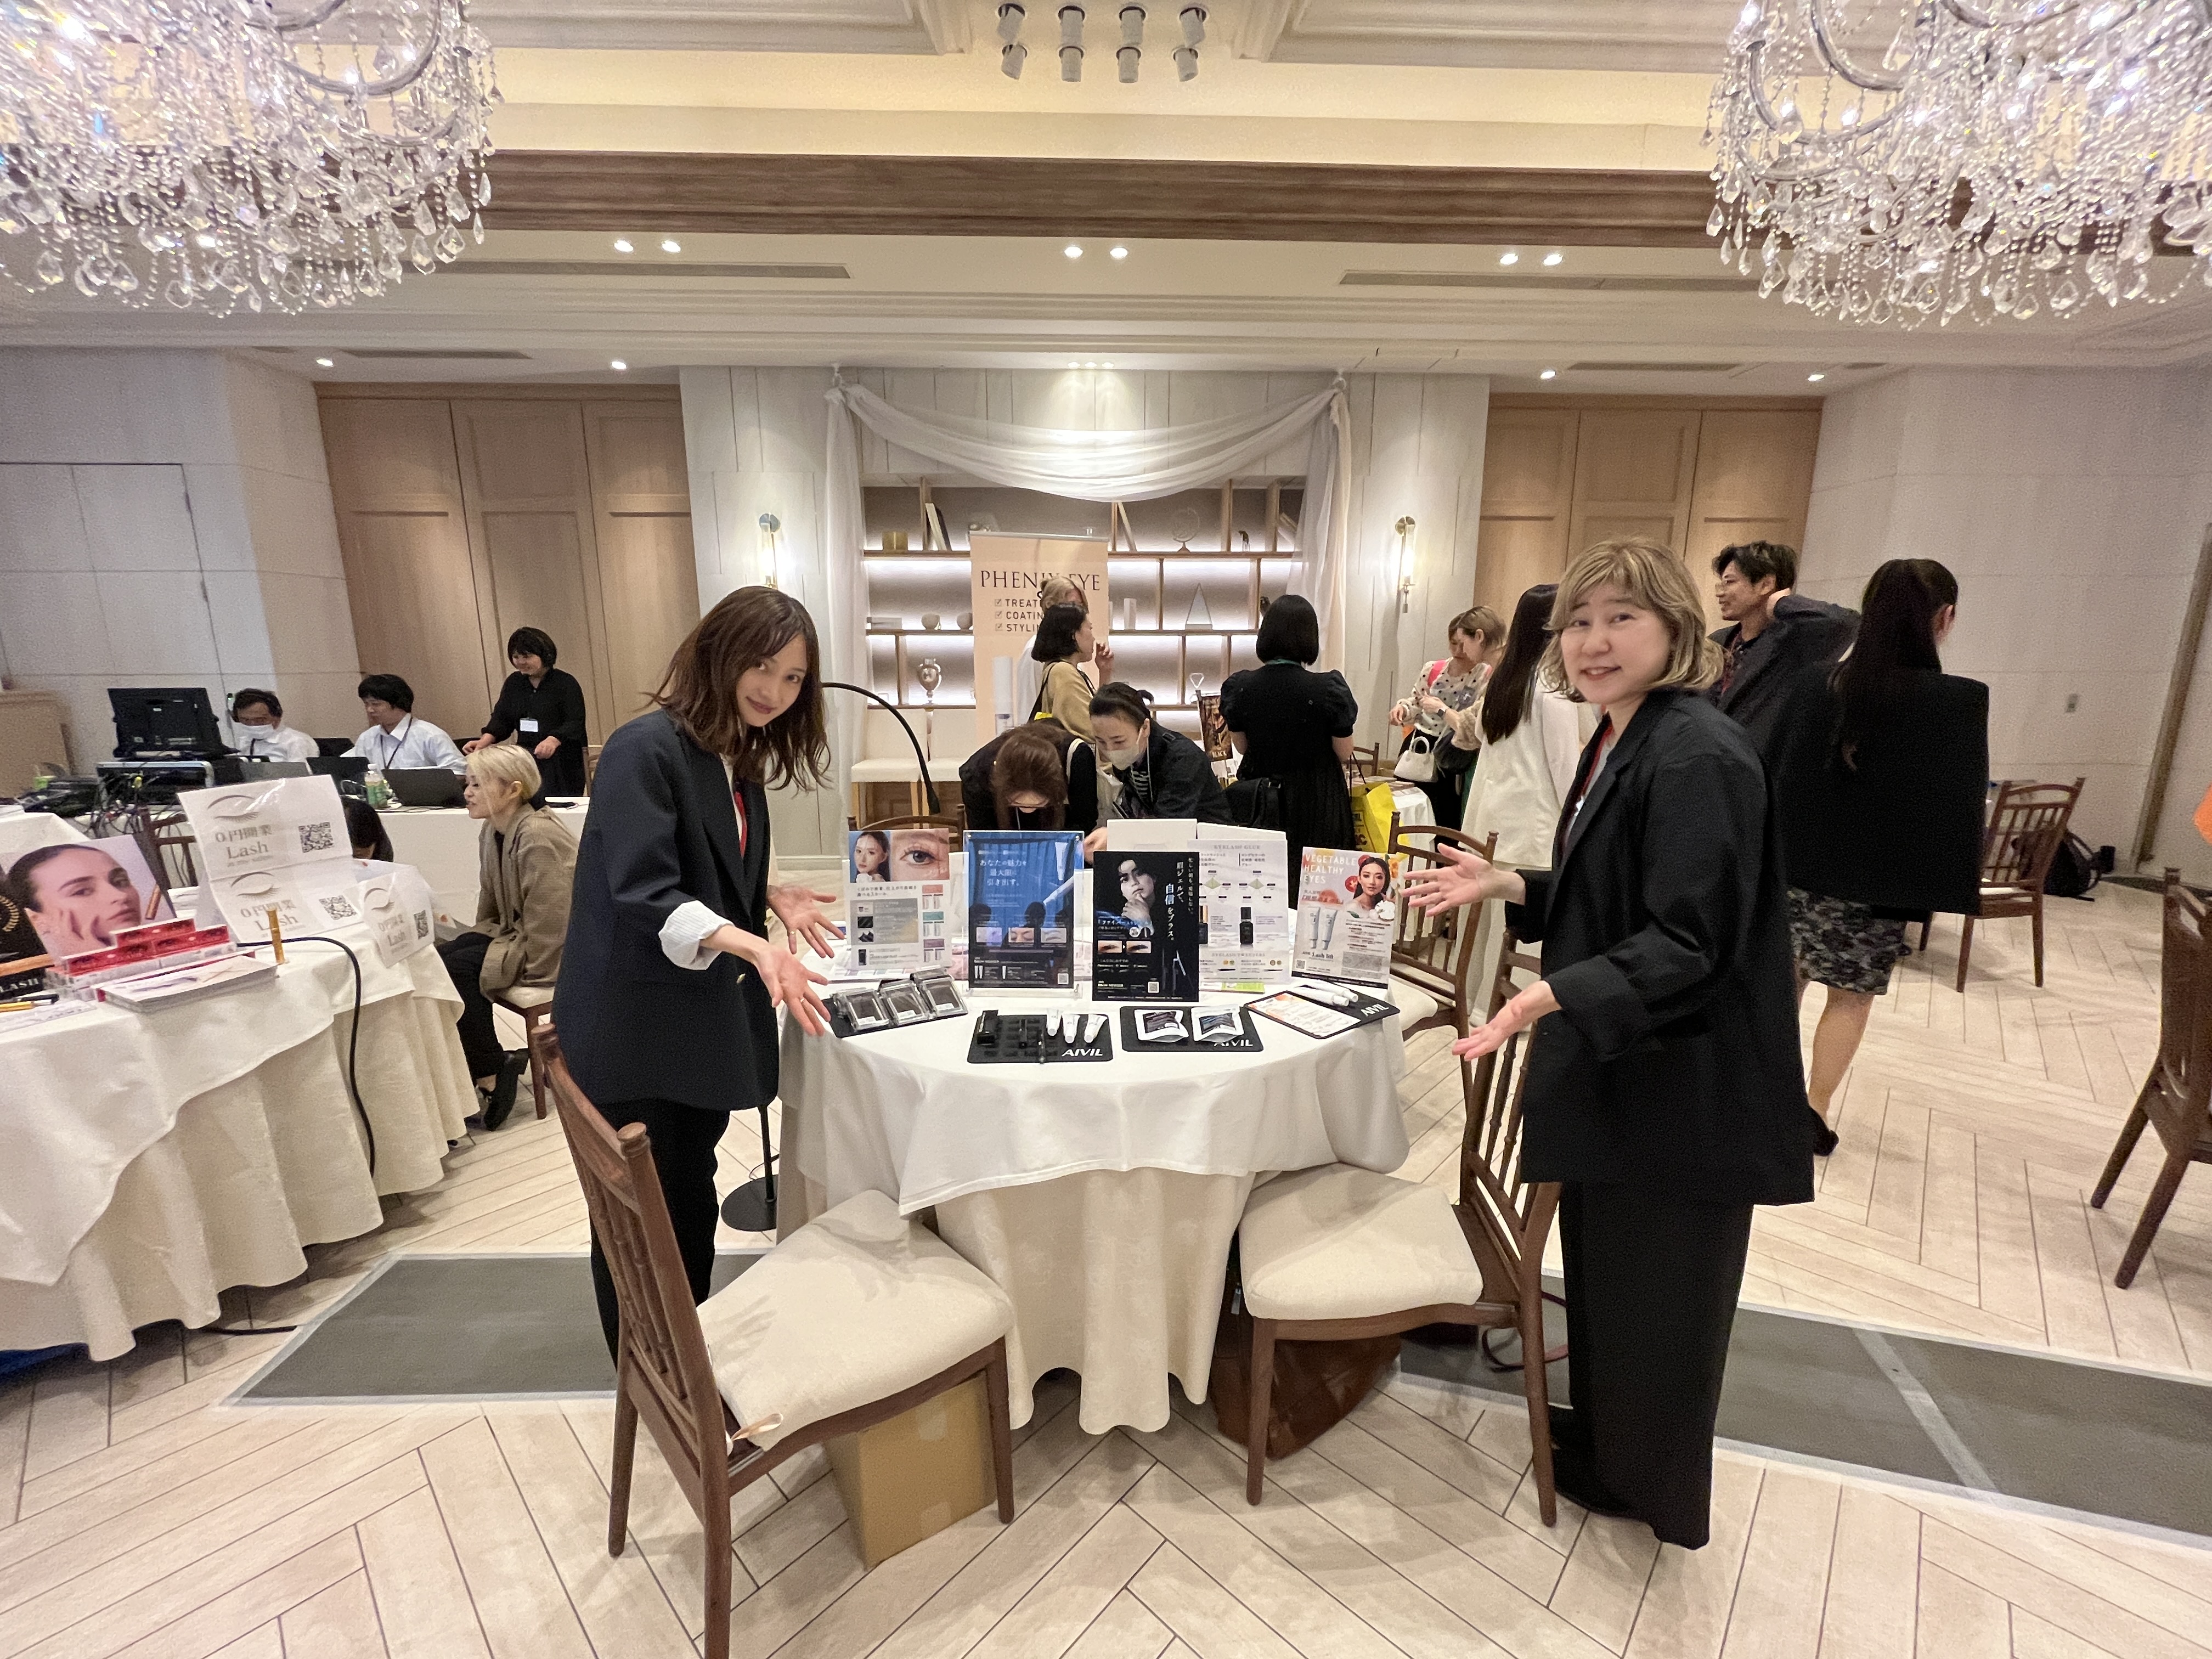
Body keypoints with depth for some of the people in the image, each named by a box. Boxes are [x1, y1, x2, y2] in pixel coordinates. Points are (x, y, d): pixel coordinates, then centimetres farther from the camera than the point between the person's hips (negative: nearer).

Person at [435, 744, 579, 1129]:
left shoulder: (539, 837, -24)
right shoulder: (492, 831, 5)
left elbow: (546, 923, -24)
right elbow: (491, 907, 17)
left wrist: (525, 969, -19)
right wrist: (479, 940, 7)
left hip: (554, 949, -9)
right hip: (511, 932, 9)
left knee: (457, 969, -19)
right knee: (436, 959, -5)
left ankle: (491, 1074, -3)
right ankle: (489, 1068, 1)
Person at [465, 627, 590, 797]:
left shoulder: (565, 683, -5)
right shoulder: (514, 683, 13)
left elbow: (575, 724, -14)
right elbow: (501, 718, 12)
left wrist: (553, 741, -34)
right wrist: (485, 741, -8)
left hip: (562, 766, -5)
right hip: (525, 763, 5)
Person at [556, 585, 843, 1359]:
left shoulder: (740, 758, 8)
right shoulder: (645, 749, -19)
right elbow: (643, 895, -27)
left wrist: (771, 897, -2)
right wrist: (753, 946, -40)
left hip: (704, 1021, 8)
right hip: (635, 1031, -8)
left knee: (693, 1200, 20)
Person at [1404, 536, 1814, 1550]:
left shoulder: (1698, 758, -23)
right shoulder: (1618, 742, 7)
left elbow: (1685, 945, -27)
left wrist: (1551, 996, -38)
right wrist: (1507, 887, 4)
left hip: (1681, 1077, -9)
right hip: (1616, 1059, 9)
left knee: (1653, 1284, 12)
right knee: (1603, 1264, 24)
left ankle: (1645, 1484, 36)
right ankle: (1601, 1429, 47)